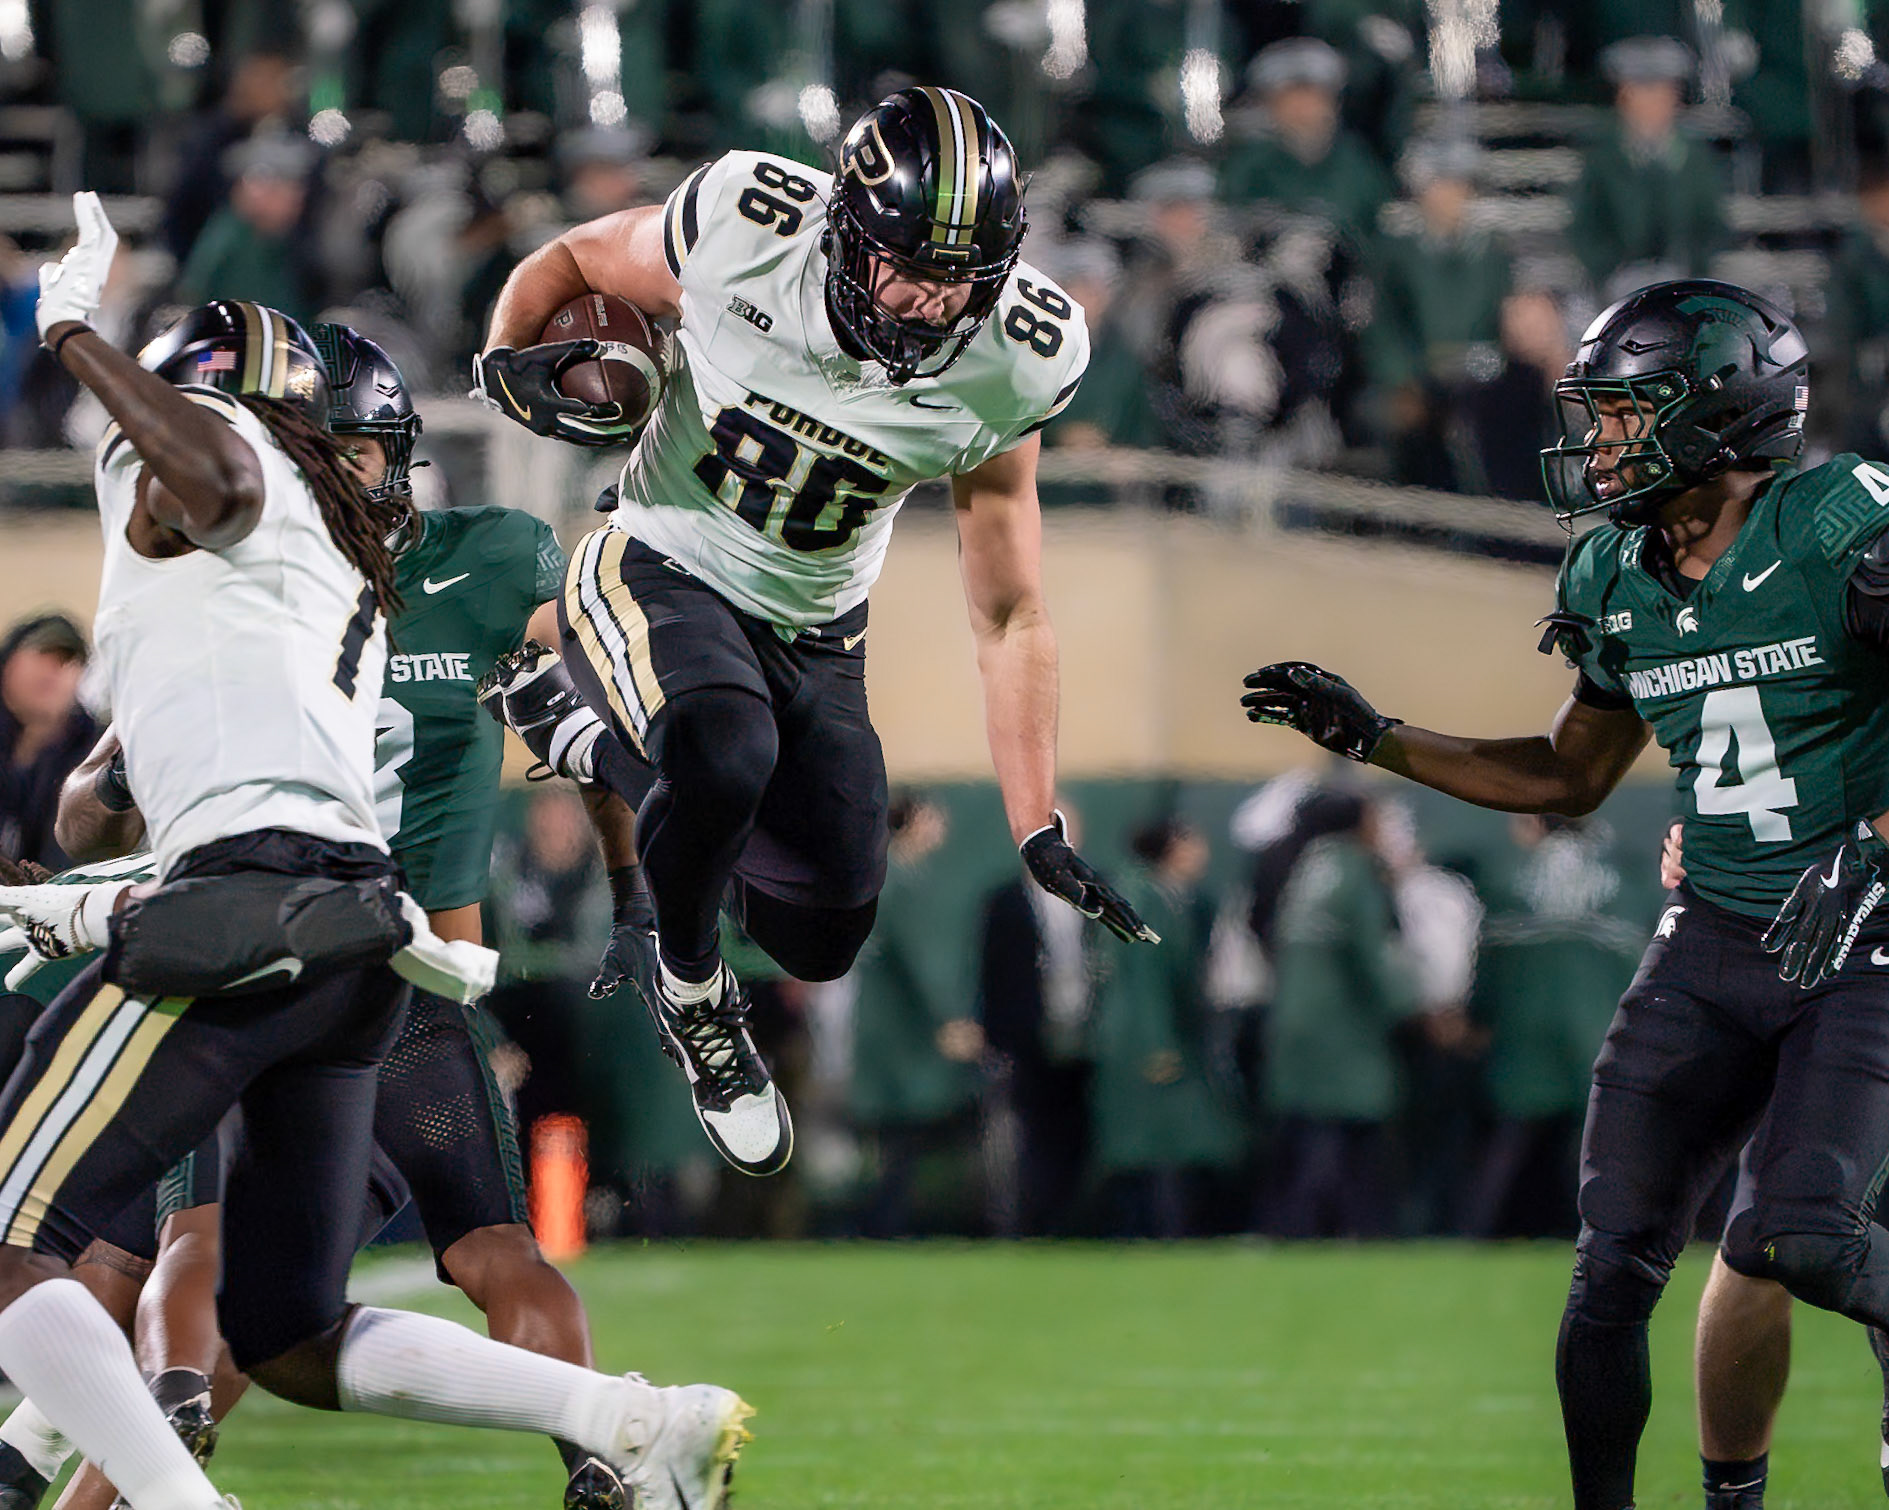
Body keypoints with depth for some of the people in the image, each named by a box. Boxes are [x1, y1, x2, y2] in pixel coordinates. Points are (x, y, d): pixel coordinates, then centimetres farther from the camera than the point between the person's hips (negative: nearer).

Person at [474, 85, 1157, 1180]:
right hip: (661, 576, -4)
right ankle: (687, 979, -4)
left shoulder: (1005, 369, -16)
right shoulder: (746, 225, -24)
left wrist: (1040, 831, -9)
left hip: (812, 636, 4)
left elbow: (1011, 615, -6)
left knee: (823, 942, 5)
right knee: (723, 753, -36)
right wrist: (515, 364, -22)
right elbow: (570, 264, -1)